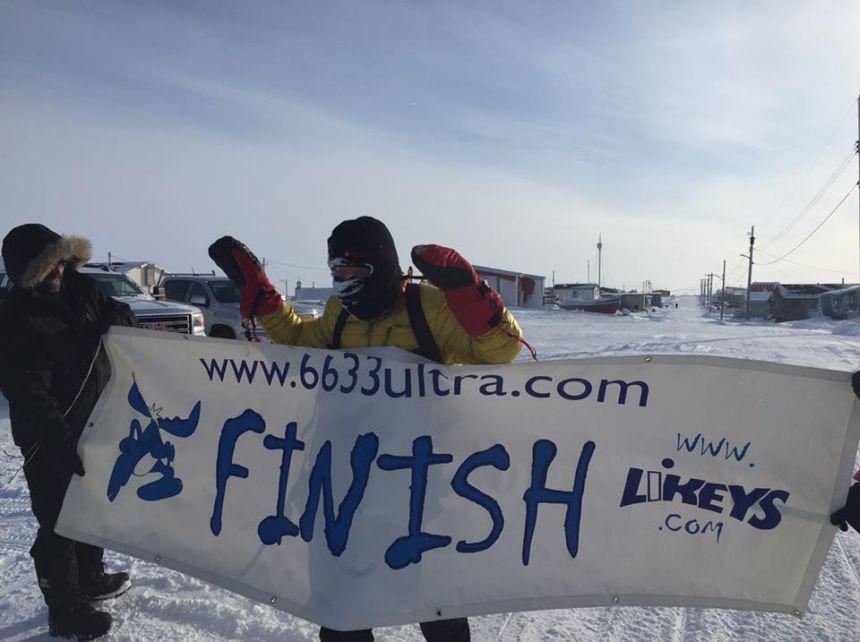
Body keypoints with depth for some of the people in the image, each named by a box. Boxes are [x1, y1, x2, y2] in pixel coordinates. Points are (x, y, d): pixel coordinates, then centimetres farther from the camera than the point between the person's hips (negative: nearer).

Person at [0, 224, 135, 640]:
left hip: (95, 425, 8)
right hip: (50, 441, -8)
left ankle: (90, 579, 43)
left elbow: (117, 312, 16)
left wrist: (115, 319, -8)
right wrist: (60, 441, -33)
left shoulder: (78, 290, -1)